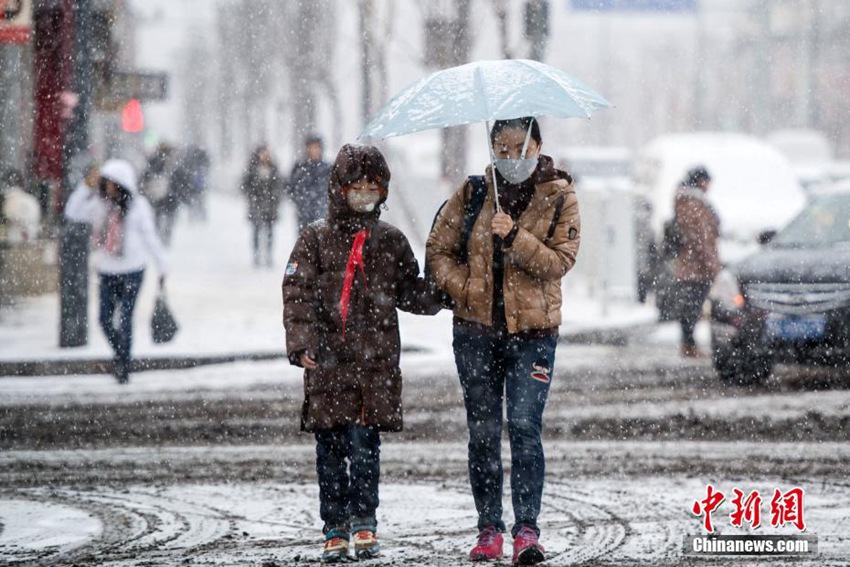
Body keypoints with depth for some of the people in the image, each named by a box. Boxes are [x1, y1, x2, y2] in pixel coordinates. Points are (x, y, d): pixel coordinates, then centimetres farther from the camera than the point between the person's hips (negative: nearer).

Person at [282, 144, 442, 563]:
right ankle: (335, 527, 9)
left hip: (376, 359, 1)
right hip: (328, 359, -1)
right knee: (330, 445, 1)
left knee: (365, 441, -5)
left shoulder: (391, 241, 11)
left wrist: (440, 295, -3)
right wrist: (302, 344, -12)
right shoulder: (316, 239, 4)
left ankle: (364, 520, 7)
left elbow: (410, 291, 16)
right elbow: (298, 293, -1)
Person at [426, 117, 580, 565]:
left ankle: (526, 530, -9)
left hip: (532, 330, -3)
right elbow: (439, 247, 8)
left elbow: (560, 260, -9)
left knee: (525, 427, -11)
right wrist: (465, 288, -6)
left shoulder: (559, 196, 0)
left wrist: (515, 237, -21)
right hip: (476, 328, 3)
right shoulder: (473, 192, 6)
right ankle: (489, 530, 11)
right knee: (483, 431, 5)